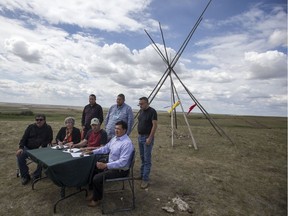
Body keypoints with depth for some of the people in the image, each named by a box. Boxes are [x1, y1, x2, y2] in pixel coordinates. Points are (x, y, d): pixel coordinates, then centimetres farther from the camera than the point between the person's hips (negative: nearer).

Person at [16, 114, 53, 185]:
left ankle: (37, 174, -6)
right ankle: (25, 176, -5)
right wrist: (21, 147, -11)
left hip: (40, 149, -2)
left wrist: (42, 146, -15)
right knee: (20, 156, -23)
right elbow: (24, 138, 4)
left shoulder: (48, 128, 3)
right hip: (28, 148, 2)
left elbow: (49, 139, 1)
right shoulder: (31, 127, 7)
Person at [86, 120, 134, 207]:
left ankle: (97, 198, 11)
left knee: (97, 178, -17)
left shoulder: (127, 143, -27)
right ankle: (94, 192, 28)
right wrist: (92, 152, 7)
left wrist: (105, 165, -32)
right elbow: (105, 148, 16)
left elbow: (122, 162, -31)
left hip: (120, 170, -9)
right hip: (111, 165, 9)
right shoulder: (115, 138, 2)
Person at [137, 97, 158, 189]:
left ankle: (145, 179, 3)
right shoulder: (141, 111, 10)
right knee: (142, 158, 17)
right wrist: (138, 134, 13)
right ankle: (142, 175, 29)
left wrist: (150, 138, -20)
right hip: (140, 137, 8)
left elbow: (154, 125, -17)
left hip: (147, 138, -8)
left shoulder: (152, 111, -14)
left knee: (147, 159, -3)